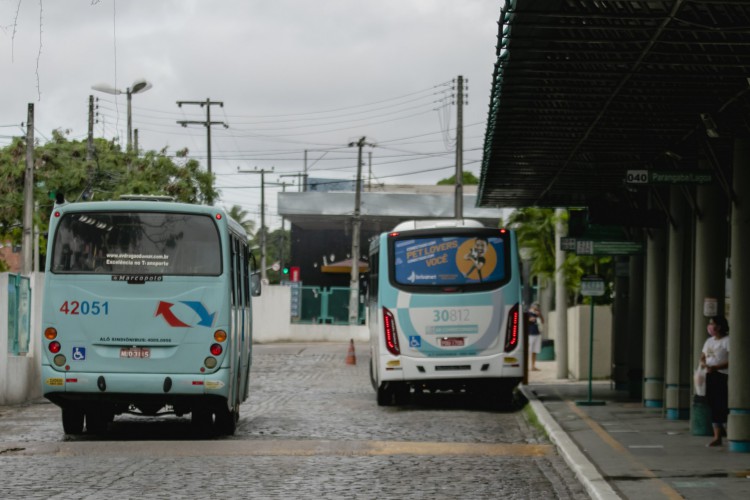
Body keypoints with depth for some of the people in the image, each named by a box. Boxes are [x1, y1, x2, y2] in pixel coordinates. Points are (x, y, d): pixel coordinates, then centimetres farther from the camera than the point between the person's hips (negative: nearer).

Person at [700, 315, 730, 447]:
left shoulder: (727, 341, -9)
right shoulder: (709, 341, 17)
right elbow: (702, 357, 22)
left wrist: (715, 367, -21)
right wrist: (703, 363, -3)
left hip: (723, 377, -8)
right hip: (710, 376, 8)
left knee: (722, 406, -11)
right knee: (713, 406, 7)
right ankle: (717, 437, 10)